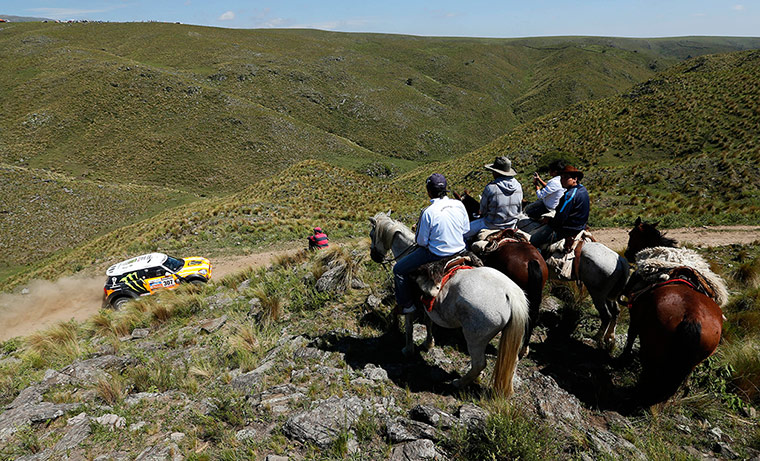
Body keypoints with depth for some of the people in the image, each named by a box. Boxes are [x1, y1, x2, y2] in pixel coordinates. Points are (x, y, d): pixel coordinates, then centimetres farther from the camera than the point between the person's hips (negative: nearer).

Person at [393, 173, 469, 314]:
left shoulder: (428, 212, -23)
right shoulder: (459, 205, -6)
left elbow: (422, 241, -14)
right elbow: (466, 230, 6)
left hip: (437, 255, -7)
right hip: (460, 249, 7)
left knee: (399, 269, 9)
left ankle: (407, 305, 20)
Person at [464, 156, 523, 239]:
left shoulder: (490, 188, -25)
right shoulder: (518, 186, -7)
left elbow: (483, 210, -10)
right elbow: (519, 210, 5)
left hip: (491, 226, -6)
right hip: (512, 226, 6)